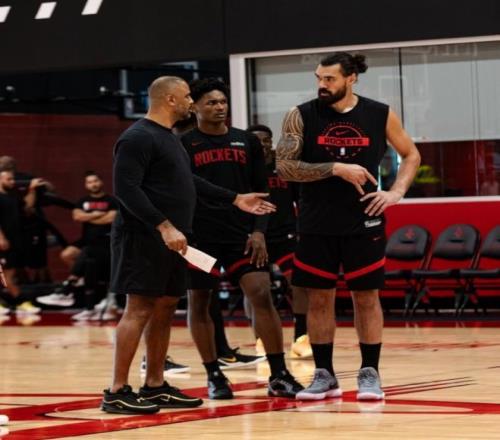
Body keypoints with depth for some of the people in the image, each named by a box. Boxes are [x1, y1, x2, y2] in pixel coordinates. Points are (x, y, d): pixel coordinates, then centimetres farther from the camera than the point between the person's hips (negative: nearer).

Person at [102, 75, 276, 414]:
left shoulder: (168, 137, 18)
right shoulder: (139, 137, -13)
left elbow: (187, 181, 27)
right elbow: (126, 188, -21)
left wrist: (234, 199, 25)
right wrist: (164, 226, -26)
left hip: (170, 239, 10)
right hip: (144, 238, -10)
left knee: (165, 309, 10)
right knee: (139, 309, -11)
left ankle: (155, 386, 16)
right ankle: (117, 392, -9)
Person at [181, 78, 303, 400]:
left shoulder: (247, 142, 9)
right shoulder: (183, 145, 0)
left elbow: (261, 191, 11)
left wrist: (259, 231, -1)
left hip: (242, 233, 2)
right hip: (200, 237, -2)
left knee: (262, 295, -9)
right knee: (198, 303, 3)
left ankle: (279, 376, -7)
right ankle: (214, 376, 16)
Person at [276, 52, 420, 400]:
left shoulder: (381, 115, -1)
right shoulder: (301, 117, -4)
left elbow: (411, 155, 12)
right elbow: (284, 166, -12)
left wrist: (396, 192, -4)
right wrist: (336, 168, -20)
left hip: (364, 222, 0)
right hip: (317, 225, 0)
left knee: (367, 296, 4)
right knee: (319, 298, 5)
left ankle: (370, 373, 13)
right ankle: (324, 374, 14)